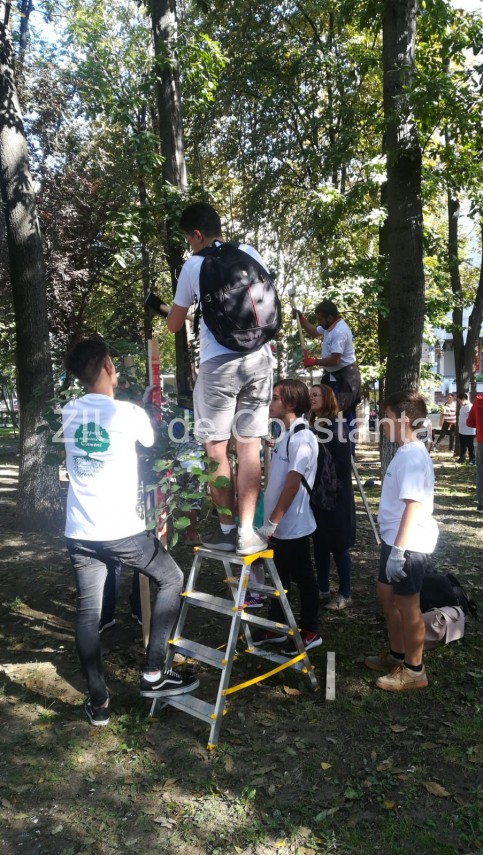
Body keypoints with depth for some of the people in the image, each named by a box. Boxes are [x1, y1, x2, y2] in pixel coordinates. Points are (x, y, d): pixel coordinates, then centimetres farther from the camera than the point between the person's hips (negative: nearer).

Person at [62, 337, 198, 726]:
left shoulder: (69, 412, 5)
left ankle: (98, 702, 19)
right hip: (123, 530, -5)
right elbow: (151, 442, 11)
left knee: (88, 612, 11)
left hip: (79, 532, 5)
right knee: (172, 579, 14)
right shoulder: (129, 413, -10)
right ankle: (154, 674, 14)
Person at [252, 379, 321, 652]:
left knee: (303, 578, 6)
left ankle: (311, 631, 21)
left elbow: (292, 485, -22)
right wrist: (270, 520, 16)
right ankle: (276, 628, 30)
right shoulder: (287, 435, 10)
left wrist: (273, 521, -21)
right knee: (279, 577, 17)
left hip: (293, 525, -9)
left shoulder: (302, 437, -18)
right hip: (279, 524, 9)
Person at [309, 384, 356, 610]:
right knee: (320, 544, 12)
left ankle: (345, 594, 14)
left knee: (338, 545, 3)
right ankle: (323, 590, 24)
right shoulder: (312, 427, 8)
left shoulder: (338, 427, -12)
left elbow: (343, 464, -17)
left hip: (335, 495, -6)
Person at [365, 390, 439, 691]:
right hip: (396, 540, 10)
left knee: (407, 606, 3)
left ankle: (414, 670, 20)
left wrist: (398, 550, -28)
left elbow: (414, 505, -27)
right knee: (387, 594, 21)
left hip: (409, 545, -10)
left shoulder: (413, 455, -21)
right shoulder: (406, 452, 10)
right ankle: (397, 655, 37)